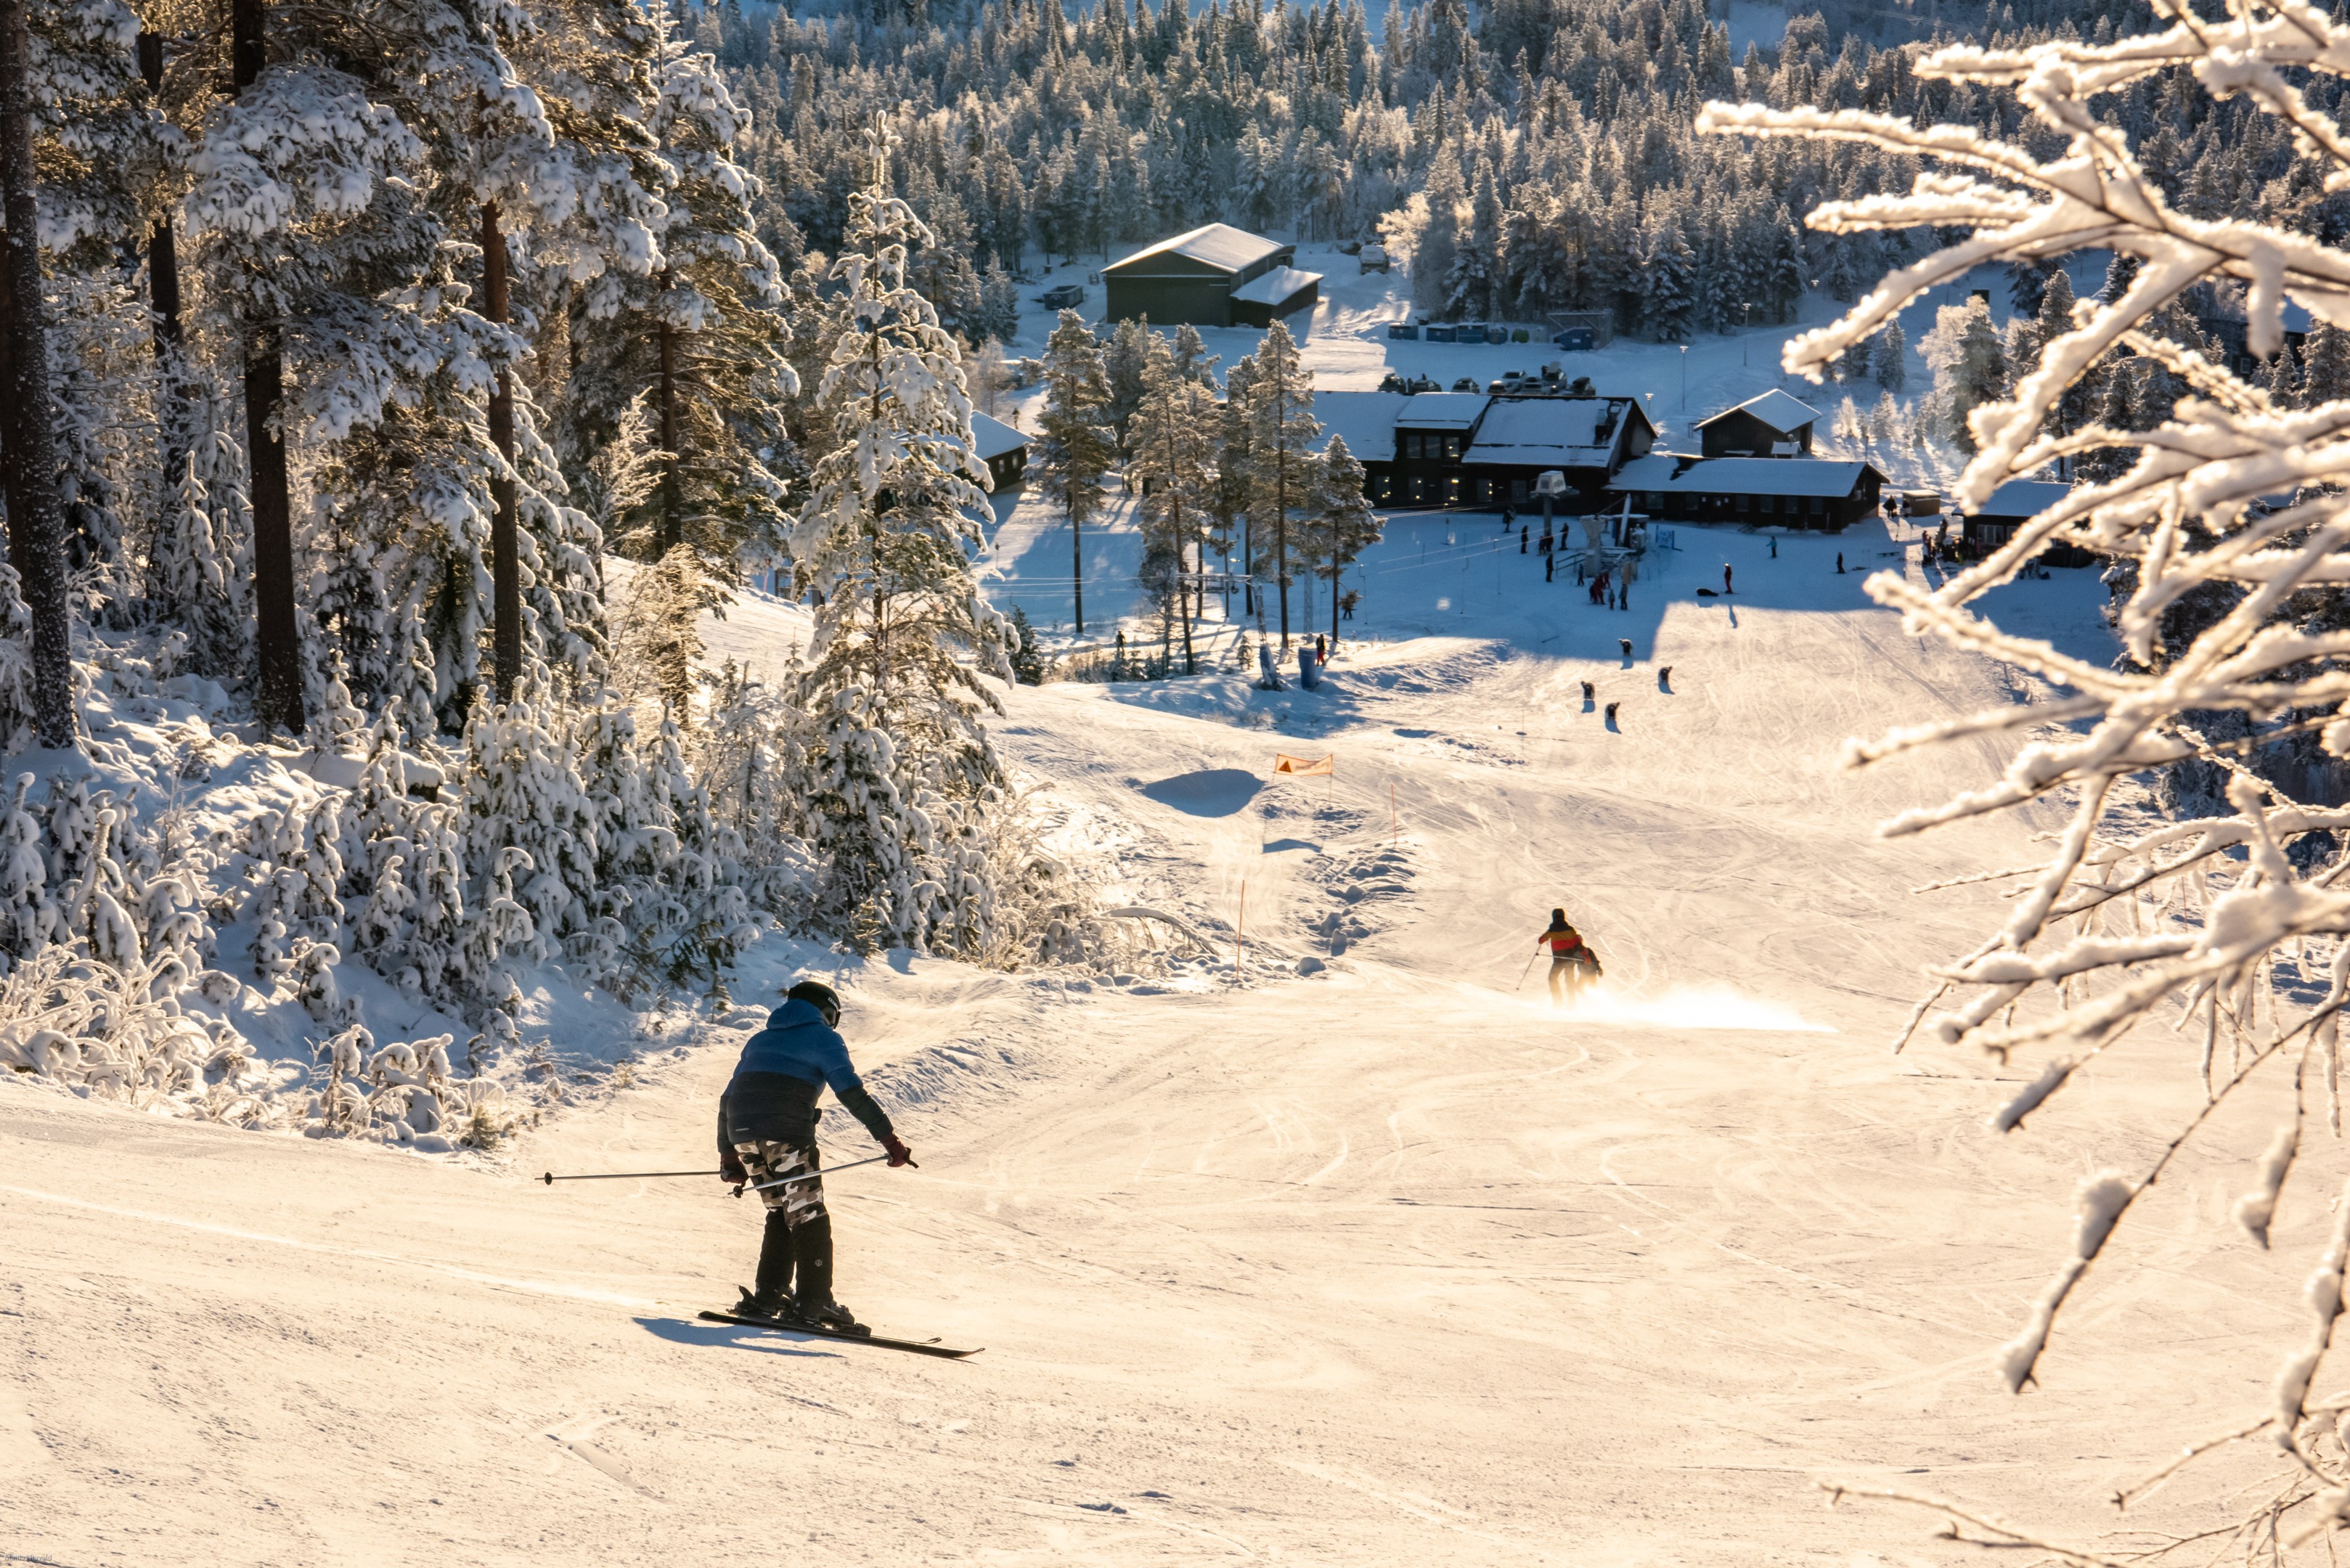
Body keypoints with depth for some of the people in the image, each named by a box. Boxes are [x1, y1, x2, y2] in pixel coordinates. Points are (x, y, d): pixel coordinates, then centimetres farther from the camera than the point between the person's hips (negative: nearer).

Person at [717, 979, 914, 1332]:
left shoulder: (760, 1039, 28)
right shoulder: (823, 1037, 8)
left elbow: (728, 1100, 28)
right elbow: (852, 1093, -5)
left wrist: (728, 1155, 33)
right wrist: (889, 1138, -8)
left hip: (744, 1136, 6)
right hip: (786, 1135, -6)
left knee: (781, 1213, 19)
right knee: (808, 1218, 0)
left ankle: (768, 1297, 14)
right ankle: (813, 1304, -5)